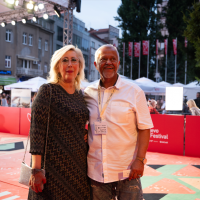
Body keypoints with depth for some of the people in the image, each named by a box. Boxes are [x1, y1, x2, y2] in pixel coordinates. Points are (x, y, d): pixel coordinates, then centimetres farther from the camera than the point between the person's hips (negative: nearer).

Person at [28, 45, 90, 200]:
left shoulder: (80, 94, 10)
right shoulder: (47, 91, -8)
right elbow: (36, 130, -13)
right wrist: (36, 169, -17)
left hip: (79, 165, 6)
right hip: (54, 164, -6)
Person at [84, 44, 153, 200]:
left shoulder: (134, 92, -3)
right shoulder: (88, 93, 5)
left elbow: (144, 128, -4)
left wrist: (140, 160, -12)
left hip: (127, 170, -2)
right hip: (96, 171, 3)